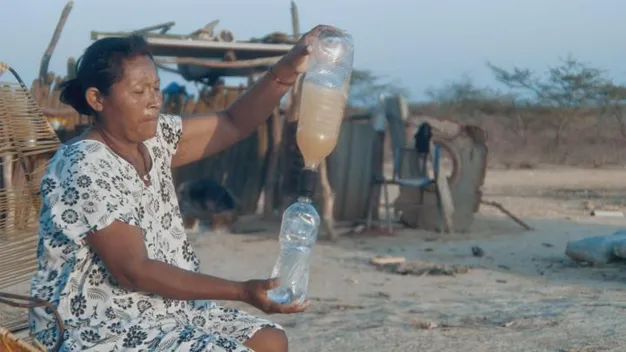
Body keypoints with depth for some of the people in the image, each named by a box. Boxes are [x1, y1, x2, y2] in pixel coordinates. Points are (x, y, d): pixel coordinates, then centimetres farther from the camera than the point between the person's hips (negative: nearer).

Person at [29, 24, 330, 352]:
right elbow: (132, 271, -24)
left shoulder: (152, 138, 4)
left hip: (163, 312, 9)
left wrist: (287, 70, -12)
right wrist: (241, 292, -25)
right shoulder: (85, 170, -21)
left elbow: (232, 124, 6)